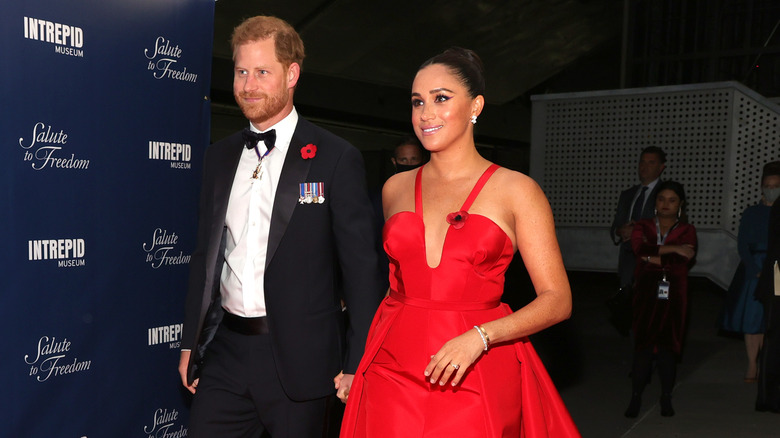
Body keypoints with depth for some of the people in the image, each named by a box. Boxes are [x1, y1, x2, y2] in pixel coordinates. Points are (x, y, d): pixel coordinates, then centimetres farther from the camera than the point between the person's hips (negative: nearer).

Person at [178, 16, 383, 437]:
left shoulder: (336, 158, -7)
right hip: (224, 353, 4)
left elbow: (360, 267, -8)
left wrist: (357, 364, -8)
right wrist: (190, 343, 13)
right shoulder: (220, 156, 9)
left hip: (297, 358, -4)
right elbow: (205, 255, 14)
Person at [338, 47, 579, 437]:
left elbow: (557, 300, -6)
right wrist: (355, 361, 8)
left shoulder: (516, 191, -4)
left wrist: (480, 337, -19)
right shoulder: (395, 188, 7)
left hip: (475, 379, -2)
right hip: (391, 372, 3)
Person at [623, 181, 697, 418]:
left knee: (667, 345, 2)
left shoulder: (687, 230, 7)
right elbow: (640, 248, -12)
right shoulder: (643, 226, 10)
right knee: (643, 343, -4)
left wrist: (653, 258, -9)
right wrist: (673, 249, -13)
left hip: (672, 296, 0)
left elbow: (684, 260, -10)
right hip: (646, 294, 0)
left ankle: (666, 398, 15)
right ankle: (636, 397, 3)